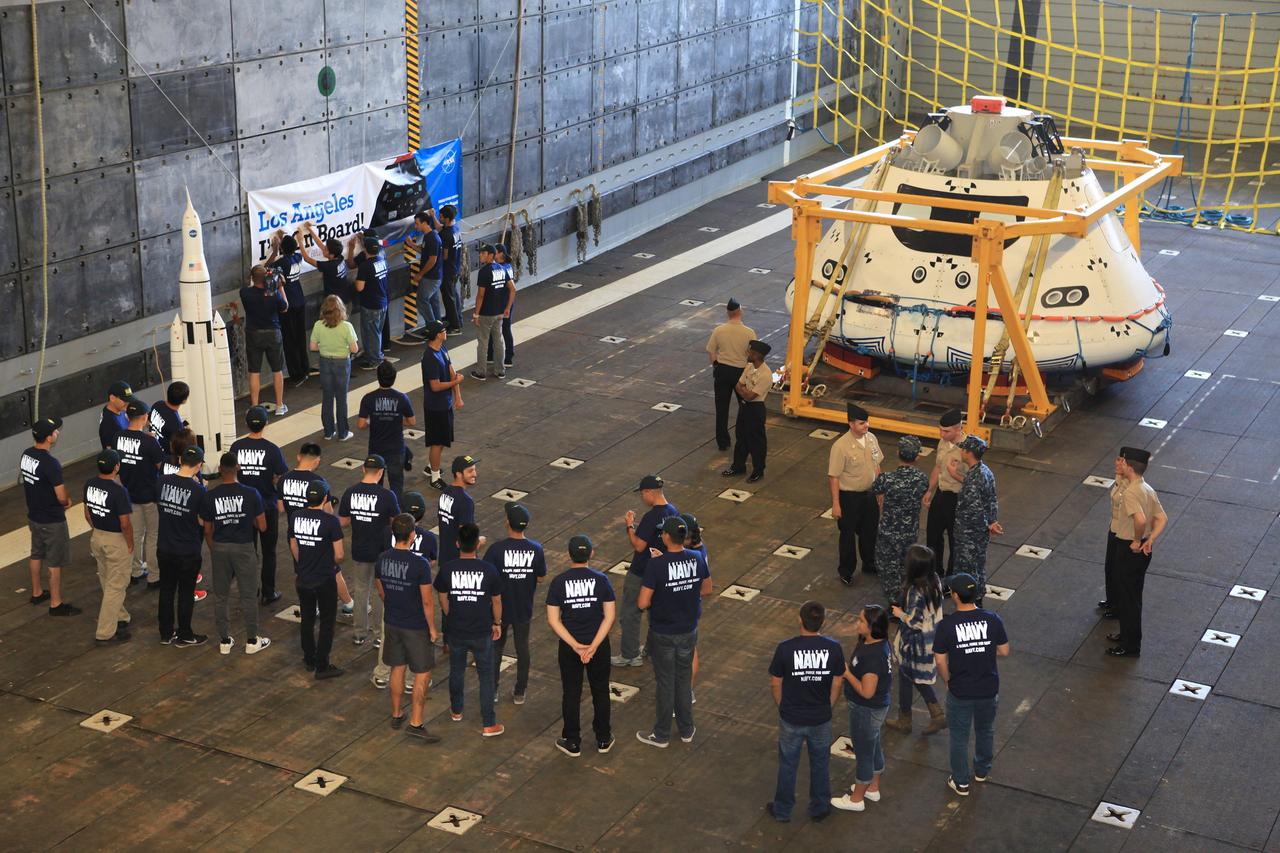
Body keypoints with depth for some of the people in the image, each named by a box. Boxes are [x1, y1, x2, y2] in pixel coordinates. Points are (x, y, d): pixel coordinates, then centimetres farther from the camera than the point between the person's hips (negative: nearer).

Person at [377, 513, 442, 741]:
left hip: (392, 623, 6)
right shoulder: (420, 565, -24)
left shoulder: (382, 559, -6)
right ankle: (415, 723, 6)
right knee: (423, 674, 6)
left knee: (398, 669, 20)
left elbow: (381, 592, 8)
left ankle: (396, 715, 31)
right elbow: (427, 602, -18)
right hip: (416, 627, -6)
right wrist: (432, 628, -6)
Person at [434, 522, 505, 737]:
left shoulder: (446, 569, -14)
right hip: (481, 633, -2)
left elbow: (443, 600, 0)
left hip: (455, 631, 2)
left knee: (456, 671, 24)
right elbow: (496, 601, -5)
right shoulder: (489, 571, -17)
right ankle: (489, 724, 14)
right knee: (486, 676, 11)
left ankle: (456, 711, 43)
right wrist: (497, 623, 13)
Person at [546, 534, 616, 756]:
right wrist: (593, 646, -15)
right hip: (599, 645, 1)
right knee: (600, 692, 16)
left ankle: (572, 743, 21)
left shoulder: (558, 582, -11)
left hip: (568, 647, -1)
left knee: (571, 694, 12)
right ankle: (603, 740, 27)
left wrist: (575, 646, -15)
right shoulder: (601, 580, -10)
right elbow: (609, 616, -14)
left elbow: (553, 619, -13)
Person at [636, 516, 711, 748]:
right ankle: (686, 730, 33)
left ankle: (661, 735, 25)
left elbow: (643, 603, -22)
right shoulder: (697, 559, -9)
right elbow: (707, 590, 6)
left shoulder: (656, 565, -25)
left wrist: (657, 599, -2)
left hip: (663, 634, -4)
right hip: (688, 631, 4)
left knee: (665, 683, 10)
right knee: (684, 679, 21)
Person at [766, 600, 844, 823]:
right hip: (821, 720, 1)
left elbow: (775, 683, -9)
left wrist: (783, 708, 8)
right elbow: (837, 684, -5)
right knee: (820, 764, 22)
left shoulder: (785, 648, -20)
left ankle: (782, 810, 33)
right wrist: (826, 708, 11)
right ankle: (819, 808, 37)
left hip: (791, 720, -1)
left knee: (788, 765, 18)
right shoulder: (833, 648, -15)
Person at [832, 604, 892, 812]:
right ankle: (873, 789, 45)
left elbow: (867, 691, -30)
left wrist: (846, 673, -22)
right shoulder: (874, 643, -4)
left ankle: (856, 799, 28)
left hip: (867, 711, -9)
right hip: (874, 708, 10)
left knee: (864, 753, 10)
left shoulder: (873, 655, -33)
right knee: (874, 748, 26)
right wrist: (848, 667, 1)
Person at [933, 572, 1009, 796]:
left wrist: (948, 682, 4)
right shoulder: (992, 620, -14)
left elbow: (940, 661, -14)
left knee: (959, 737, 17)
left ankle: (961, 783, 29)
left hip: (960, 692, -2)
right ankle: (982, 771, 47)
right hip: (989, 690, 3)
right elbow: (1004, 651, -4)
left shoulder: (946, 625, -20)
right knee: (985, 730, 27)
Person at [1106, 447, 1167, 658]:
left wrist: (1137, 540, -22)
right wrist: (1150, 540, -3)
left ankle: (1131, 646, 14)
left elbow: (1140, 520, -38)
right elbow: (1162, 518, 5)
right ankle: (1127, 634, 37)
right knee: (1131, 595, 23)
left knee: (1129, 597, 4)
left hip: (1130, 549, -9)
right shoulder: (1147, 489, 5)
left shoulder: (1131, 492, -25)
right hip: (1142, 550, 9)